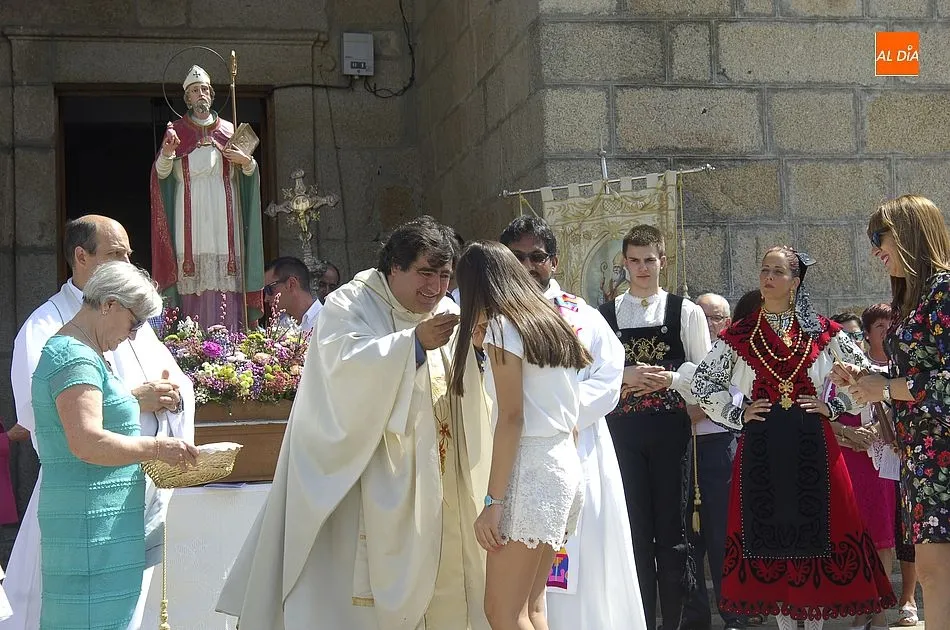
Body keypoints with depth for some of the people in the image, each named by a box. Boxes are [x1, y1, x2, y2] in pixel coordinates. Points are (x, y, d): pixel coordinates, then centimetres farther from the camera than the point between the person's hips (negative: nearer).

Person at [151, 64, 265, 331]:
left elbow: (249, 175, 16)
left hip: (223, 217, 2)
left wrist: (248, 162, -7)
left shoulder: (228, 131, 15)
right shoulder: (176, 131, 10)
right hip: (190, 218, -1)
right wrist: (166, 154, -20)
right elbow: (161, 174, 0)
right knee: (193, 281, -9)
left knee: (225, 283, -7)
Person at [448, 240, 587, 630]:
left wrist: (492, 501, -17)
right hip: (565, 466, 9)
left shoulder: (502, 325, -6)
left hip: (531, 470, -9)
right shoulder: (550, 322, 17)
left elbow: (511, 418, -15)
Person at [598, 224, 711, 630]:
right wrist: (624, 376, -11)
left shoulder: (686, 312, 6)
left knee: (672, 525, 2)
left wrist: (671, 378, -12)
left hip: (671, 428, -1)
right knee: (635, 525, 4)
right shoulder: (604, 315, 9)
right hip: (623, 429, 1)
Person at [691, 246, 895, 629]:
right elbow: (702, 384, 9)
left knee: (816, 525, 1)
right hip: (760, 447, 1)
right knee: (769, 528, 3)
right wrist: (737, 415, 0)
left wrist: (832, 407, -1)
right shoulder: (738, 335, 6)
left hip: (812, 444, 0)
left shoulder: (821, 331, 5)